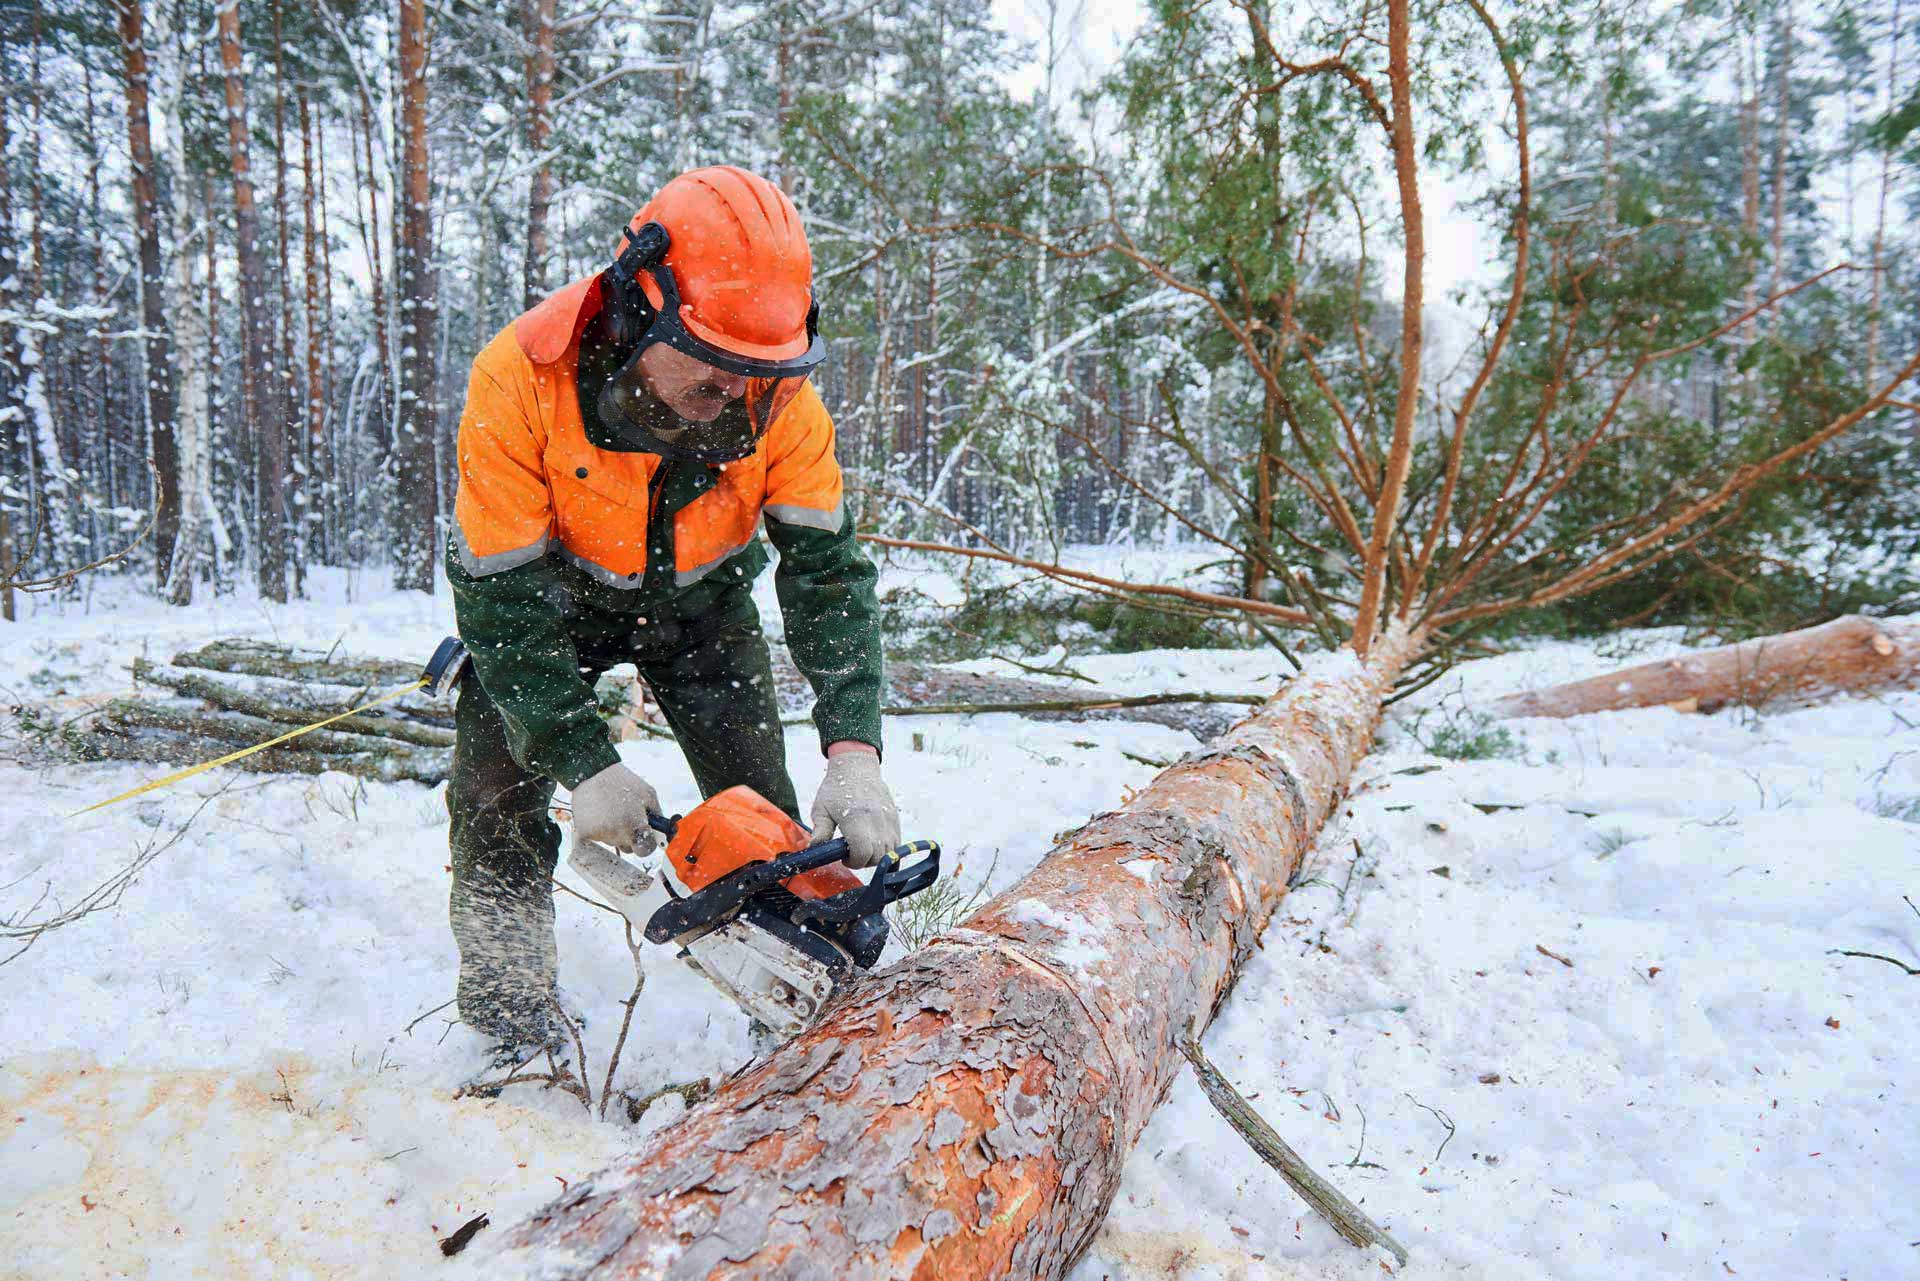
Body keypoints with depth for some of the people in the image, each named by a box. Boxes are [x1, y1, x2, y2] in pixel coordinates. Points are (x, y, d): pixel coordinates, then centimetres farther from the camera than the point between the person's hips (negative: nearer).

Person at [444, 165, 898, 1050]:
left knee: (762, 811, -4)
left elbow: (828, 571, -25)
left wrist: (853, 754, -35)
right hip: (549, 594, -1)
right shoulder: (519, 380, -34)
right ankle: (510, 1038, 11)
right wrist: (585, 766, -34)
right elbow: (503, 597, -30)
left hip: (698, 596, 2)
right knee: (500, 810, -7)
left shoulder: (779, 399, -28)